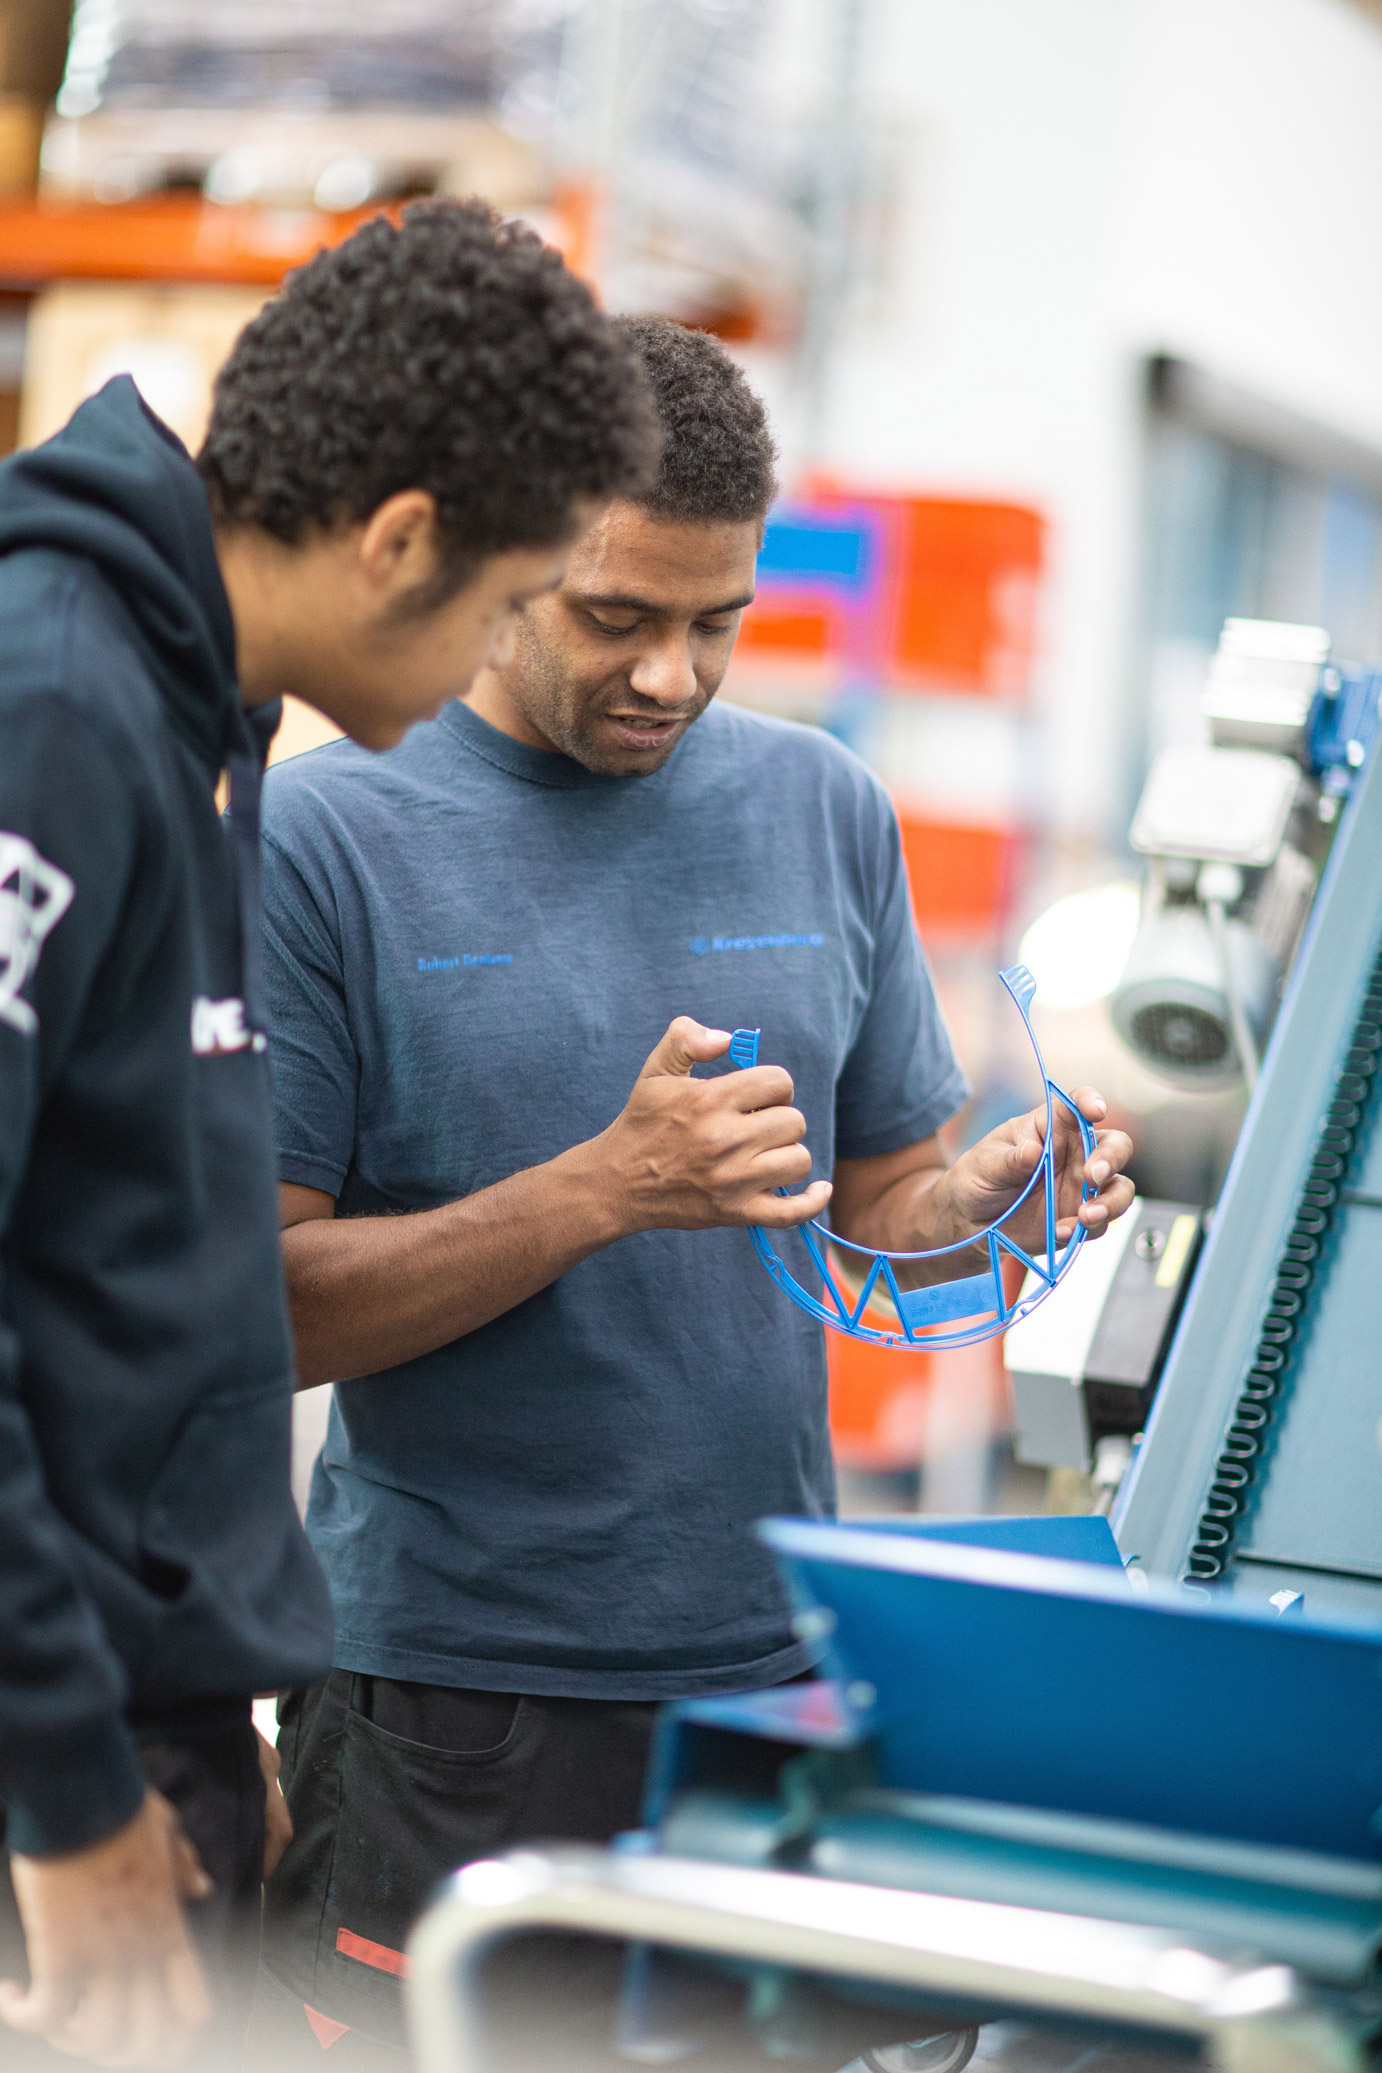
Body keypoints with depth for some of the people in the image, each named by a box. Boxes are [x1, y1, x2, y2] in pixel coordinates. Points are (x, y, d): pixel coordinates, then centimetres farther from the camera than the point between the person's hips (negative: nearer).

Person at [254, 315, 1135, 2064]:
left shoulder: (823, 811, 8)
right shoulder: (325, 838, -6)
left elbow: (880, 1199, 13)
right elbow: (260, 1306, -10)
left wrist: (999, 1193, -9)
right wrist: (611, 1186, -19)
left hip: (771, 1660, 4)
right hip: (445, 1689, -3)